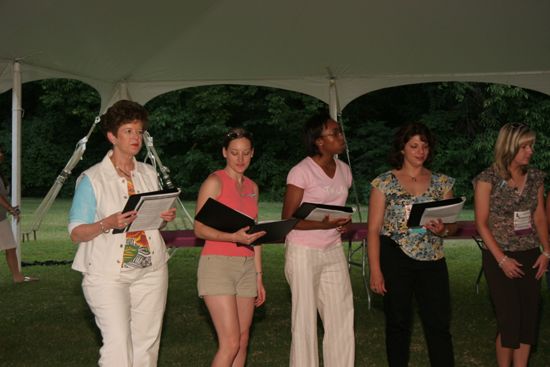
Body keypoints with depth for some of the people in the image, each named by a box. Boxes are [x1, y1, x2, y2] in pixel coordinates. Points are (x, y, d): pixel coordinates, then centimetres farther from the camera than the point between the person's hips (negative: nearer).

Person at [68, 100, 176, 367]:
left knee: (146, 343, 8)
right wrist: (108, 223, -24)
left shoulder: (149, 174, 11)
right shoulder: (92, 179, -5)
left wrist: (166, 217, -2)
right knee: (118, 344, -13)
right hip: (108, 273, -5)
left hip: (151, 270, 5)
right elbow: (76, 234, -6)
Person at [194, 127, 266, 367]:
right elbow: (199, 229, -10)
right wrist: (233, 237, -26)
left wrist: (259, 276, 16)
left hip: (246, 268, 7)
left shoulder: (252, 187, 16)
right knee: (230, 343, -13)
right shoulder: (214, 182, -4)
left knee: (242, 342, 6)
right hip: (218, 264, -7)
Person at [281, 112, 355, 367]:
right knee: (305, 320, 0)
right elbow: (288, 219, -11)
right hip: (304, 252, -6)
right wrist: (322, 225, -24)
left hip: (334, 251, 6)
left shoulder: (344, 170, 9)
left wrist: (345, 223, -1)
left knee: (342, 316, 4)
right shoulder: (302, 171, -12)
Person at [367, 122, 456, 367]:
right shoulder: (385, 183, 0)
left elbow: (453, 225, 11)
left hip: (433, 261, 2)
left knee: (439, 325, 1)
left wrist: (443, 229, -13)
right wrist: (375, 271, -10)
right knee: (398, 324, 7)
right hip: (396, 260, -2)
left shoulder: (442, 183, 8)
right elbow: (373, 229, -3)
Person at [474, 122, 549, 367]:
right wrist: (502, 259, -13)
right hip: (499, 258, -5)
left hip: (530, 256, 5)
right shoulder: (488, 179, -10)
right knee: (510, 321, -4)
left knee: (529, 320, 4)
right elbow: (481, 224, -9)